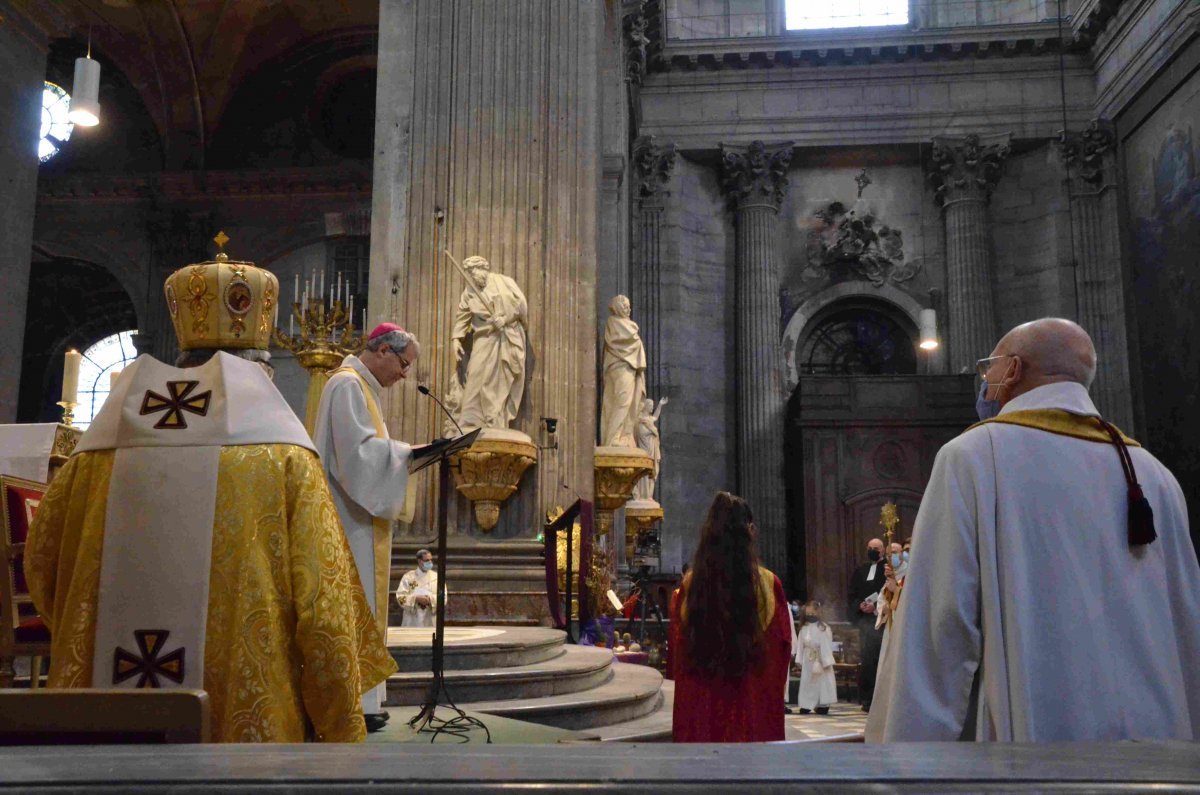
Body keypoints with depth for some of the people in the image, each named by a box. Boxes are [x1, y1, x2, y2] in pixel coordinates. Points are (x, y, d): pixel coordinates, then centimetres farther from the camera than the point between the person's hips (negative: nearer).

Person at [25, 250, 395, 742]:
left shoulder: (102, 450, 0)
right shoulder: (283, 456, -9)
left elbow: (41, 560, 9)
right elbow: (322, 592, -11)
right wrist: (340, 728, -1)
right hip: (244, 713, -3)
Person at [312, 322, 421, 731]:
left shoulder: (360, 386, 20)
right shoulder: (347, 384, -12)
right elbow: (357, 450, -21)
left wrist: (402, 454, 12)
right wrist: (407, 452, -14)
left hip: (359, 520, 11)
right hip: (350, 521, -11)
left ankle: (360, 697, 18)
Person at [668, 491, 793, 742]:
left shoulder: (688, 588, -8)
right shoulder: (768, 585, -11)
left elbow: (677, 654, 4)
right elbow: (782, 647, 1)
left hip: (701, 705, 1)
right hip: (754, 706, -1)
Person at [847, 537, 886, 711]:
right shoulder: (860, 571, 18)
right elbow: (852, 595, 14)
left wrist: (877, 605, -15)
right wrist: (860, 606, -5)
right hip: (866, 619, 3)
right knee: (866, 661, 0)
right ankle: (867, 700, 4)